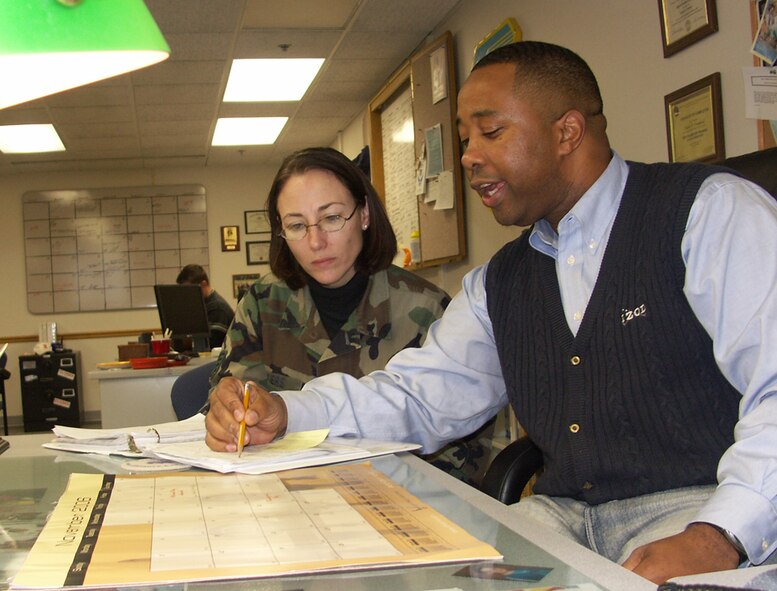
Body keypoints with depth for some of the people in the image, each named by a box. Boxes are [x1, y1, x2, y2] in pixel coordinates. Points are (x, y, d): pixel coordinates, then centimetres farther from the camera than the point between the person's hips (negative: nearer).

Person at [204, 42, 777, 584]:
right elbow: (419, 395, 15)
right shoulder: (499, 284, 17)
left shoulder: (709, 210, -5)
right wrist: (285, 413, -1)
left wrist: (719, 536, -28)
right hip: (564, 513, 6)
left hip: (702, 510, -5)